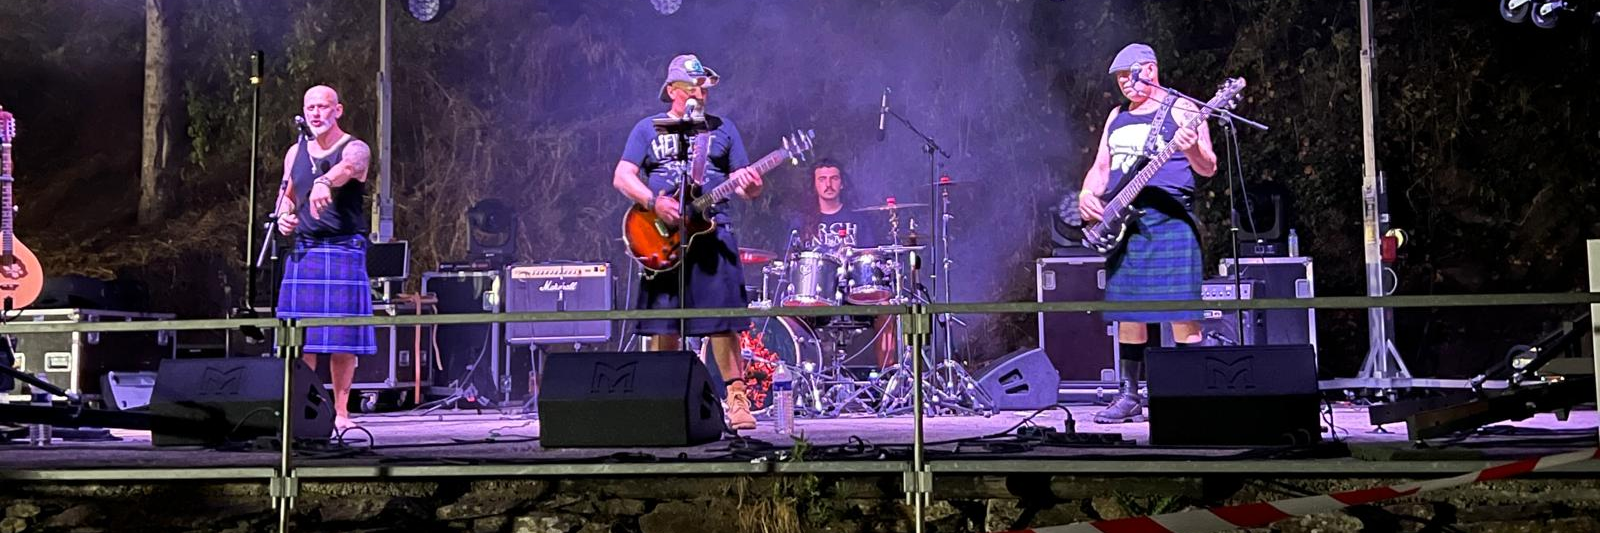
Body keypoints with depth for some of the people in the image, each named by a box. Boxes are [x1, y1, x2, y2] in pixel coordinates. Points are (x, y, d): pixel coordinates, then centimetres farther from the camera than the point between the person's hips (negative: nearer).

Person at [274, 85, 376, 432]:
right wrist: (283, 216, 2)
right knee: (301, 338, 3)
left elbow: (346, 167, -27)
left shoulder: (355, 149, -3)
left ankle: (340, 411, 5)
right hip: (302, 251, 5)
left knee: (342, 338, -3)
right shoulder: (296, 152, 14)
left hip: (343, 251, -4)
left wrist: (325, 182, -49)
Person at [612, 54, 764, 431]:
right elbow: (622, 177, 3)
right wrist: (654, 202, -14)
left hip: (713, 233, 0)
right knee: (663, 325, 2)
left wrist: (751, 186, -14)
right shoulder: (648, 128, 12)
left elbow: (744, 185, 11)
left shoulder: (722, 129, 14)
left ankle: (736, 398, -4)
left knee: (723, 321, -8)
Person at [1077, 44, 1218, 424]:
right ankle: (1129, 396, 16)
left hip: (1169, 221, -6)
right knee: (1127, 311, 8)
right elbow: (1101, 167, 21)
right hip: (1121, 222, 6)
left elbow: (1208, 168, -6)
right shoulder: (1117, 116, 19)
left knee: (1181, 314, -9)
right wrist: (1087, 194, 2)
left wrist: (1192, 151, -27)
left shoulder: (1180, 110, 0)